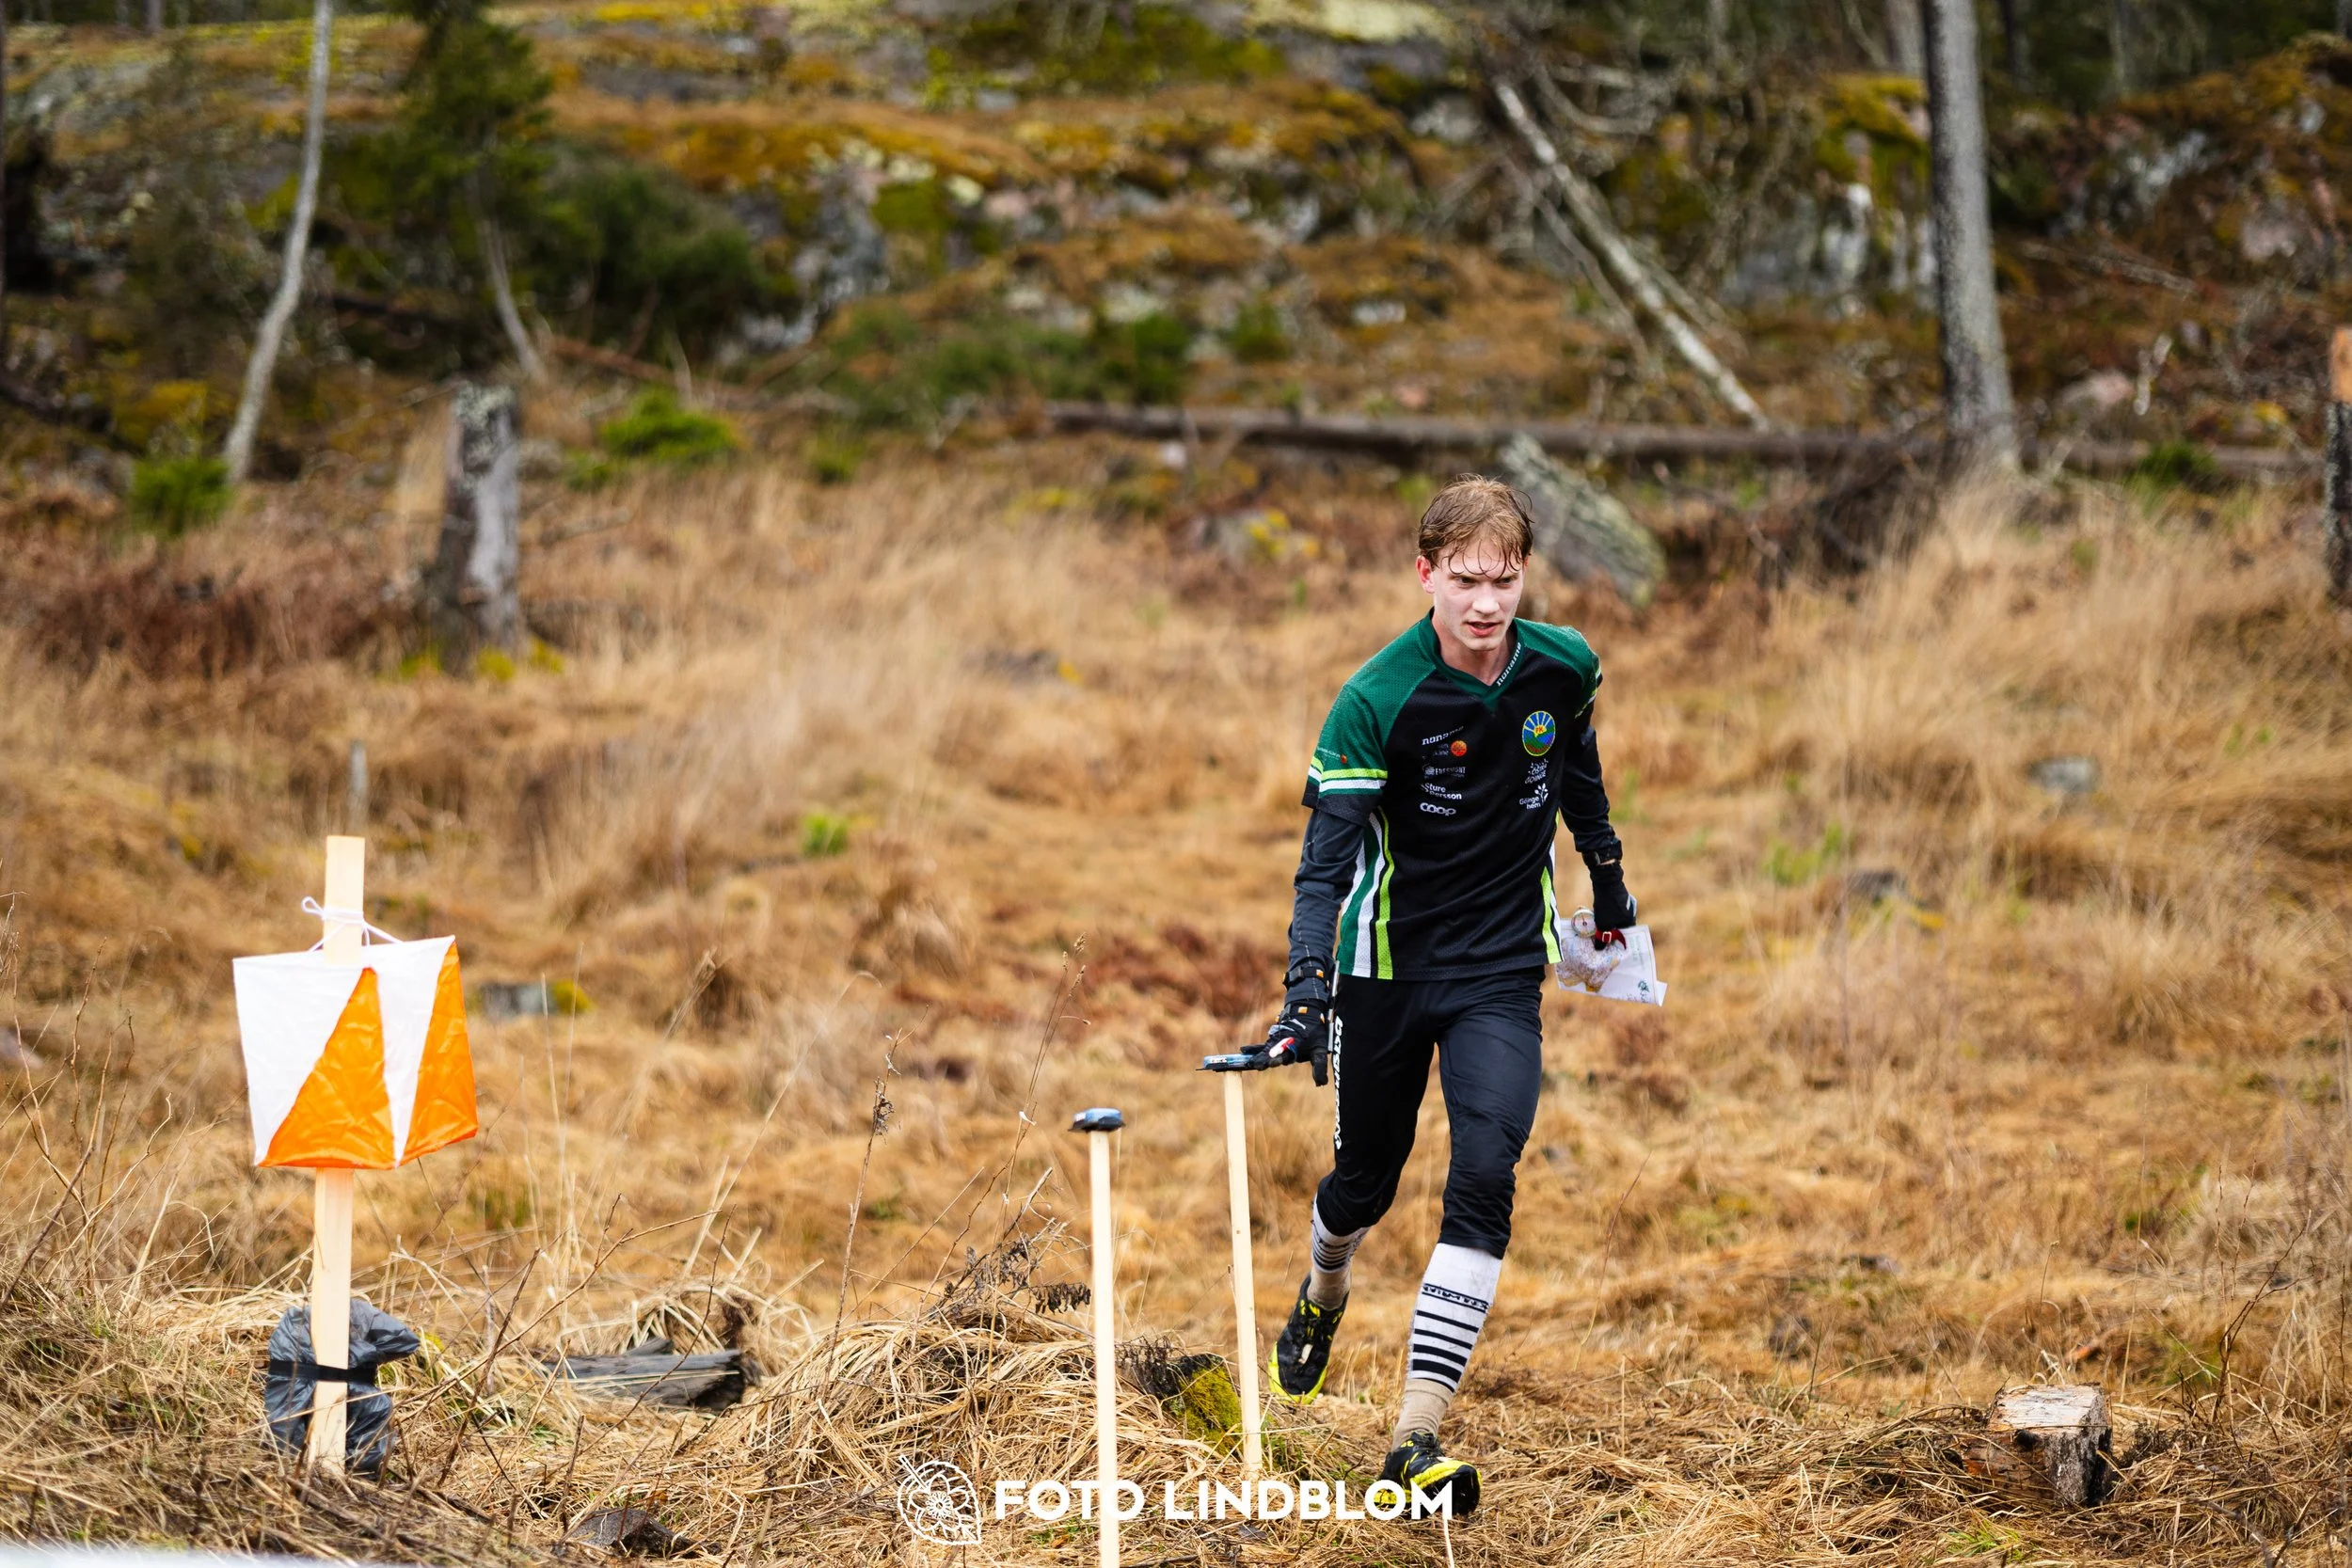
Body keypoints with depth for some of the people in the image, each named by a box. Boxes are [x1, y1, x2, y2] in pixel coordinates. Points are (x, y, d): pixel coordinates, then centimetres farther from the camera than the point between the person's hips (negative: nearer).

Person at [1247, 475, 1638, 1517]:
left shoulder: (1563, 667, -7)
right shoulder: (1376, 700, -19)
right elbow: (1327, 858, -21)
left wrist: (1606, 876, 26)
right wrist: (1305, 994, -33)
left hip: (1504, 972, 1)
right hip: (1389, 967, -1)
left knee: (1485, 1181, -17)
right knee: (1365, 1181, 14)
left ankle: (1416, 1438, -17)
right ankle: (1322, 1297, 52)